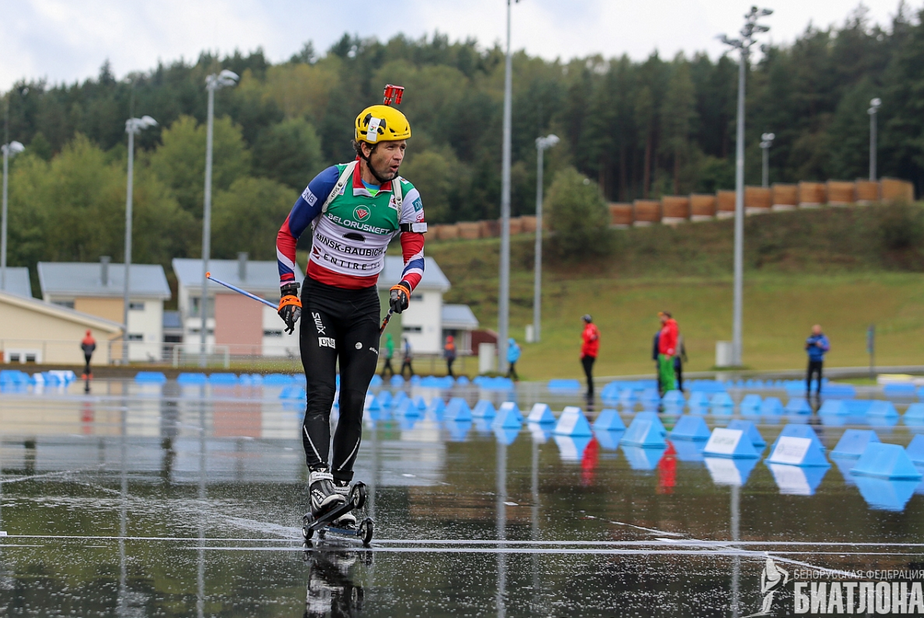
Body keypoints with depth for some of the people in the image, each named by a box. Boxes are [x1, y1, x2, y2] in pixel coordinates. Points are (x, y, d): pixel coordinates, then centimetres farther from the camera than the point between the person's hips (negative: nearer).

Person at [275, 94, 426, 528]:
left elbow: (415, 256, 0)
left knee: (354, 402, -1)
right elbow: (287, 234, -1)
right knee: (321, 394, -16)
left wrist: (404, 287, -22)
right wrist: (288, 291, -7)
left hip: (364, 305, 3)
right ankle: (319, 486, -27)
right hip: (319, 300, -3)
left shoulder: (406, 197, -2)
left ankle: (340, 491, 3)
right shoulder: (332, 182, -11)